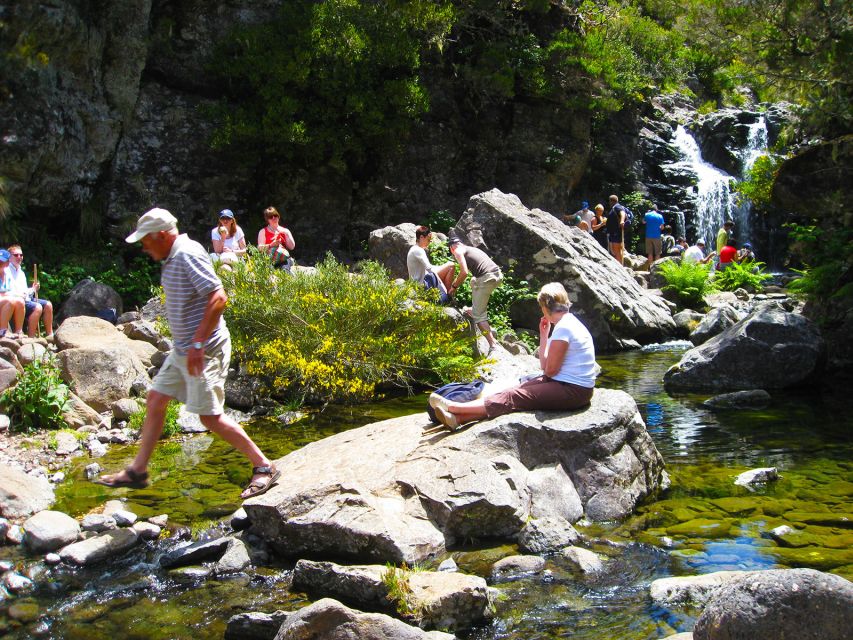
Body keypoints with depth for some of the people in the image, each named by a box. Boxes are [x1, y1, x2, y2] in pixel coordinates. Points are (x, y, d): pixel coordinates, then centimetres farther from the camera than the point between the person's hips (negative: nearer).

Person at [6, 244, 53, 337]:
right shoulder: (7, 270, -7)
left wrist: (33, 290, 5)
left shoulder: (21, 272, 22)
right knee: (37, 307, -28)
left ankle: (49, 334, 1)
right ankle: (31, 337, -27)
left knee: (48, 305, -1)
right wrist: (20, 294, -26)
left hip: (26, 299, 9)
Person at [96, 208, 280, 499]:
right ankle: (137, 471, 25)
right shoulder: (173, 257, 12)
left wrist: (198, 344, -27)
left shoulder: (188, 255, -18)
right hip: (182, 349, 10)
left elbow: (218, 297, -26)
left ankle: (264, 466, 4)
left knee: (210, 416, -6)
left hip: (203, 351, -10)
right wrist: (186, 345, 20)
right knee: (155, 401, 13)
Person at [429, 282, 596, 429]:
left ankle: (453, 407, -15)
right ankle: (458, 418, -13)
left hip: (573, 390, -9)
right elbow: (545, 365, 14)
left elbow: (550, 370, -14)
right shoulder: (569, 322, 17)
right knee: (514, 392, -3)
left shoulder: (563, 328, -16)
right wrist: (543, 335, 10)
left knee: (513, 397, -13)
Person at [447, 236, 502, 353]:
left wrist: (454, 287, 6)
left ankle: (493, 345, -13)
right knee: (474, 281, 40)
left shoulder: (458, 251, 6)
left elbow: (464, 273, -8)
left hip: (487, 278, -8)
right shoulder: (471, 249, 31)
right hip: (498, 274, 8)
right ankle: (475, 308, 42)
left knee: (478, 315, -2)